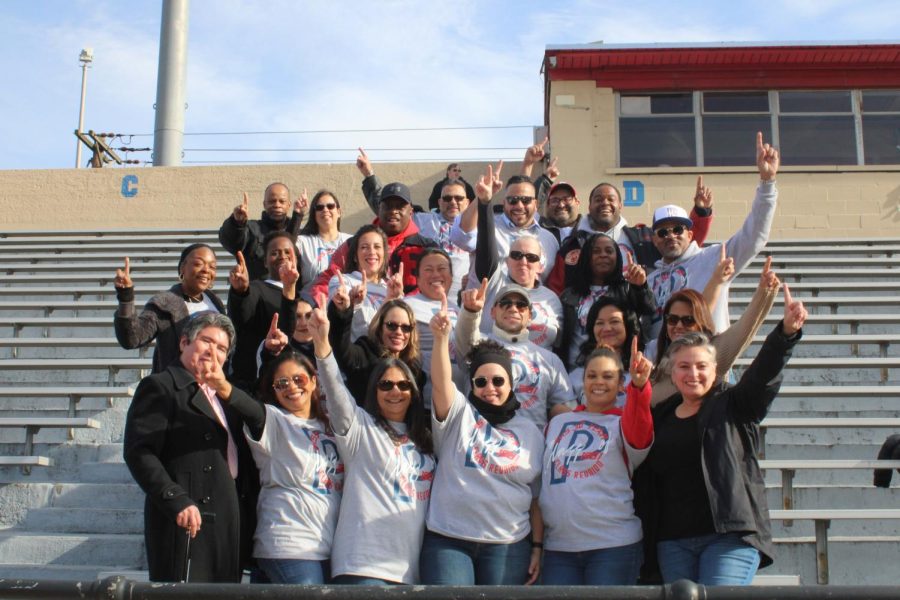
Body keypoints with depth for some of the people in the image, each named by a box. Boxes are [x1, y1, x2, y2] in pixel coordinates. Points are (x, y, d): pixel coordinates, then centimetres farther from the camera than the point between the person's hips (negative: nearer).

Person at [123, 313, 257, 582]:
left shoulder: (224, 394, 25)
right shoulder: (159, 386, -1)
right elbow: (138, 451, -13)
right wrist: (177, 501, -20)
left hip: (231, 525, 7)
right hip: (189, 520, -7)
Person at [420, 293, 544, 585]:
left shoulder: (530, 432, 9)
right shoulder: (458, 413, 3)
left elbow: (537, 497, 9)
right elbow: (440, 382, -18)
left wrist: (537, 546, 3)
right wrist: (441, 336, -33)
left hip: (510, 546, 2)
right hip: (448, 540, -2)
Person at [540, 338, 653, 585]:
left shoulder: (623, 422, 2)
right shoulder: (557, 423, 14)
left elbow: (638, 436, -22)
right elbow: (541, 475, 20)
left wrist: (639, 385, -39)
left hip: (613, 545, -3)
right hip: (558, 547, 3)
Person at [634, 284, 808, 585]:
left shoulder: (733, 405, 5)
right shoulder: (660, 417, 15)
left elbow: (764, 374, -13)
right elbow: (643, 480, 17)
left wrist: (787, 331, -27)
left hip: (731, 535, -4)